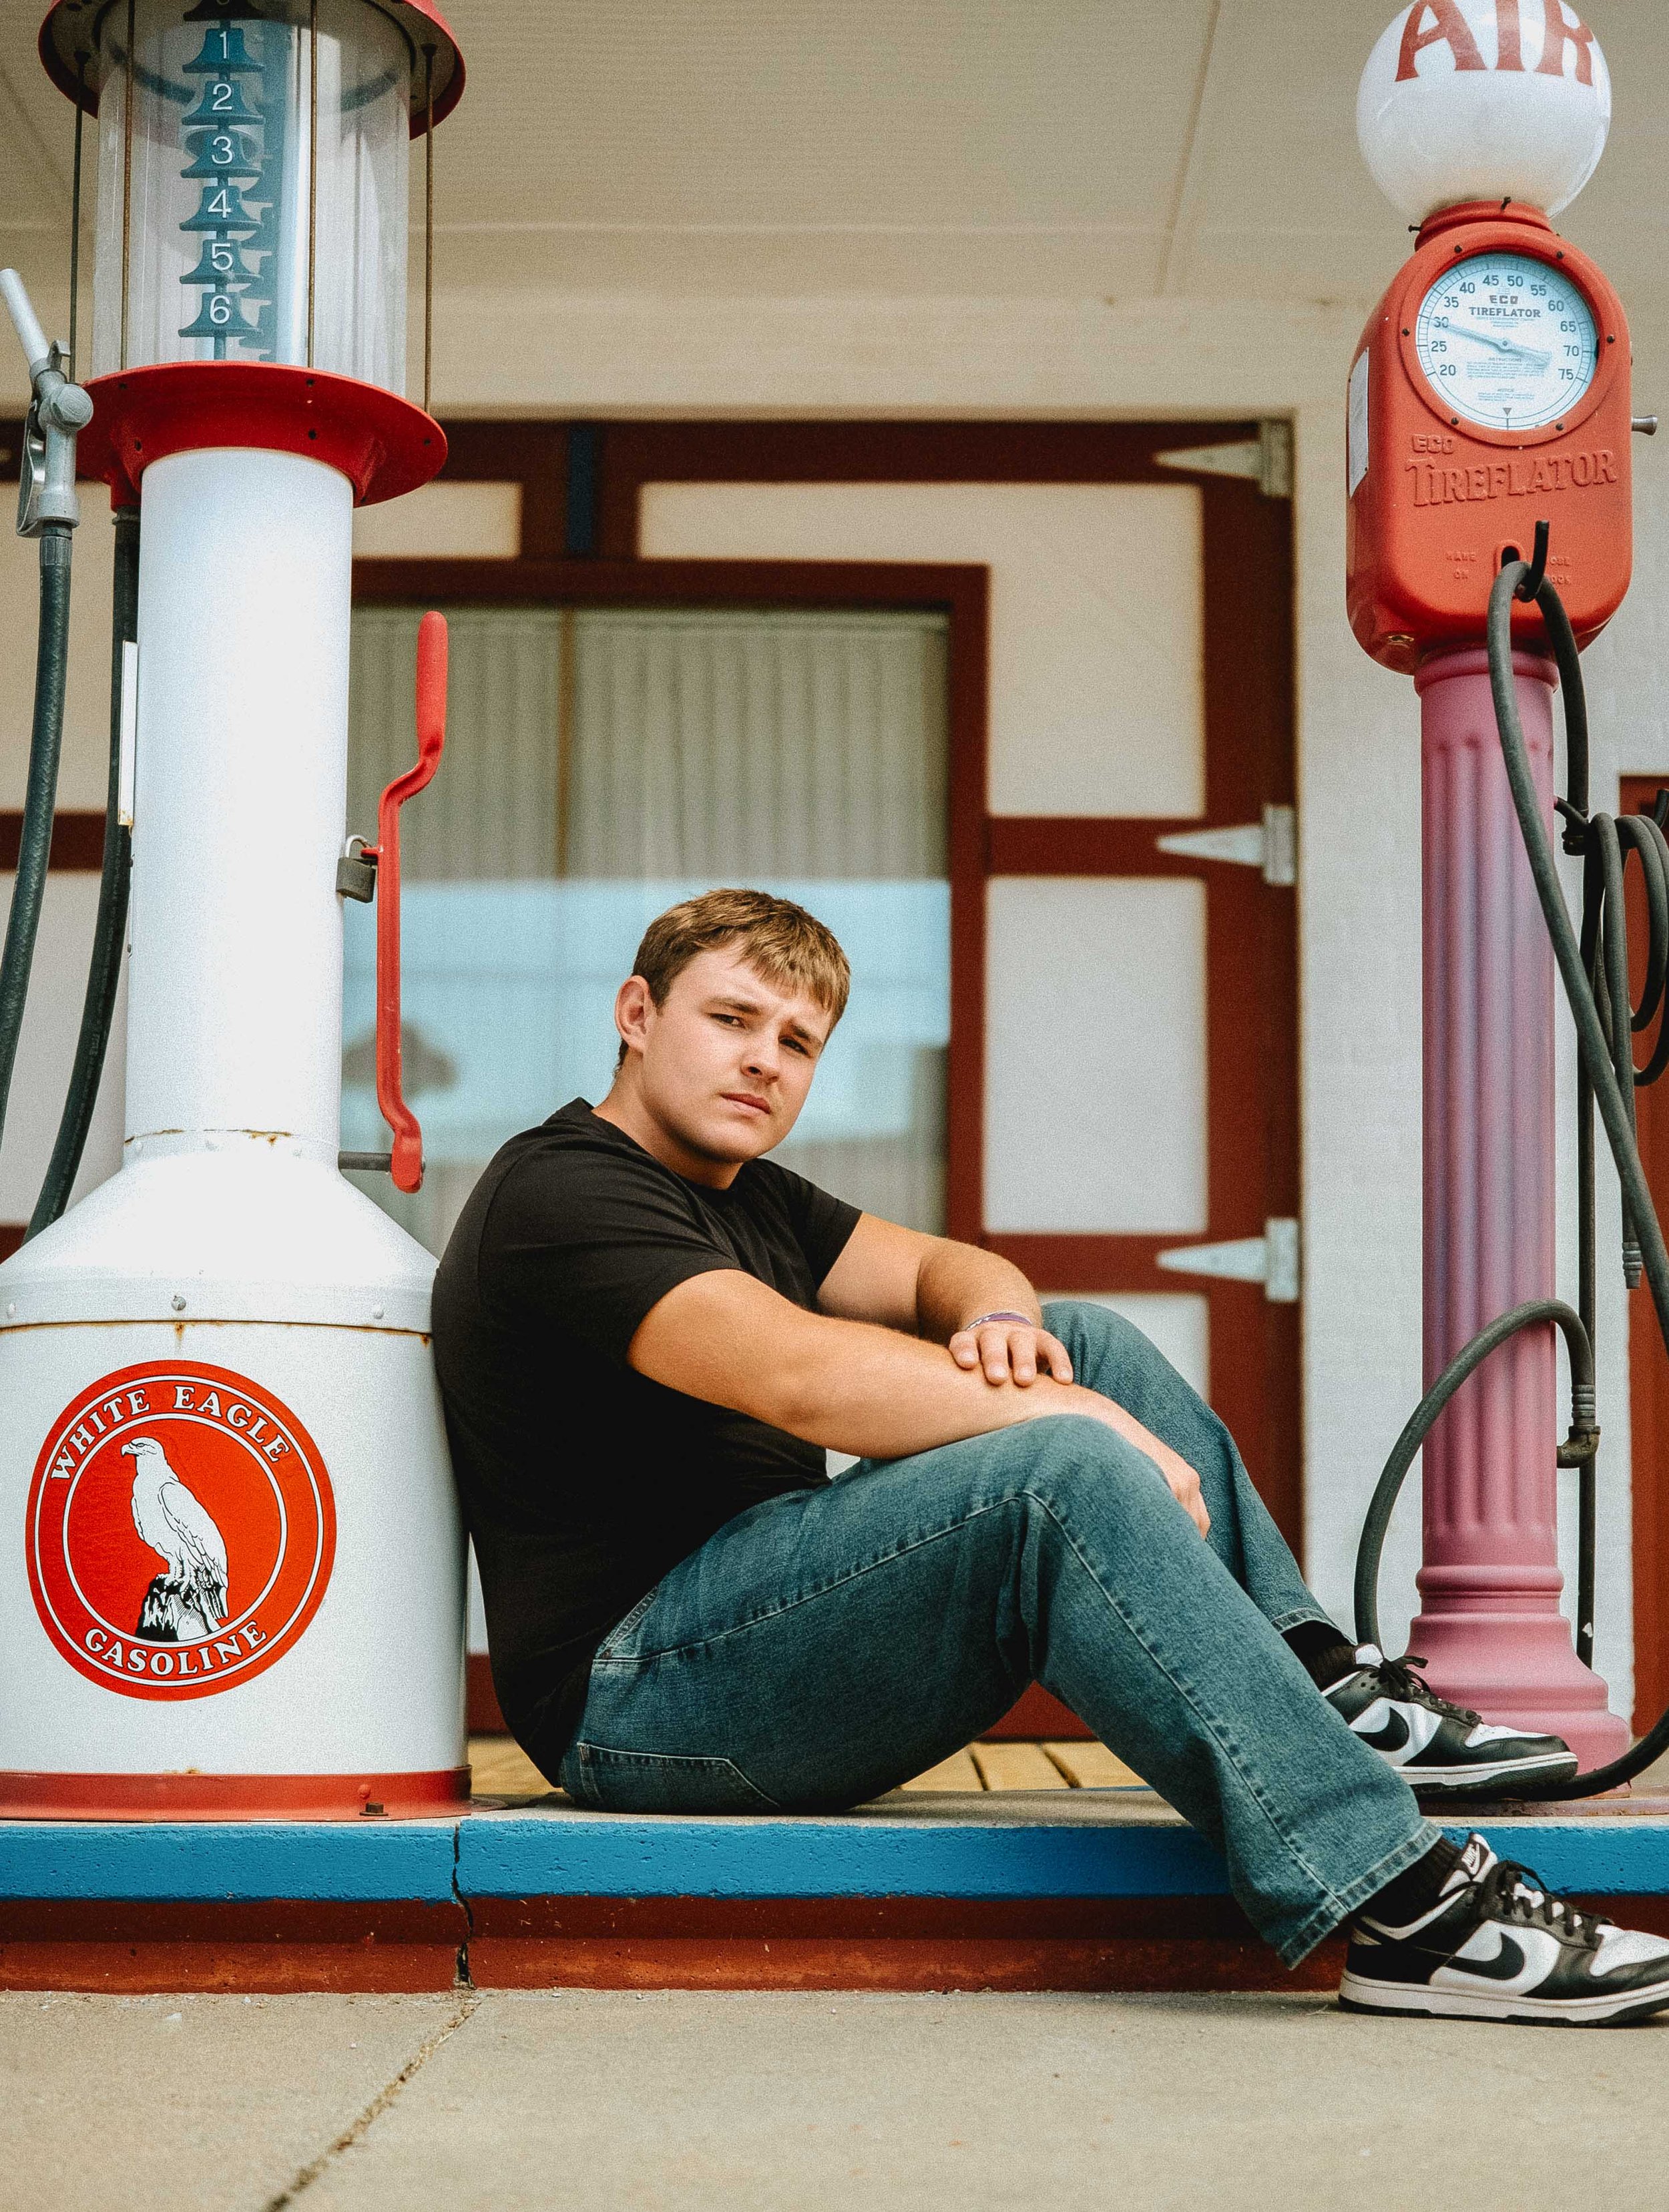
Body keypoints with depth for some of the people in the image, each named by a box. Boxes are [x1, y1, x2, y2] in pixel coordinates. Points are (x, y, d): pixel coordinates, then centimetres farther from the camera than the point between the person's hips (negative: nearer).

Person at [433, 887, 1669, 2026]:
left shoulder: (743, 1196, 21)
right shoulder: (560, 1194, -12)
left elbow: (947, 1270, 16)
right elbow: (799, 1378, -25)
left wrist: (997, 1320, -10)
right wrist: (1084, 1421, -22)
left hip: (768, 1625, 10)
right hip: (643, 1691, -10)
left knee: (1092, 1344, 4)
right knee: (1062, 1470, -29)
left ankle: (1329, 1697, -5)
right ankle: (1401, 1906, -34)